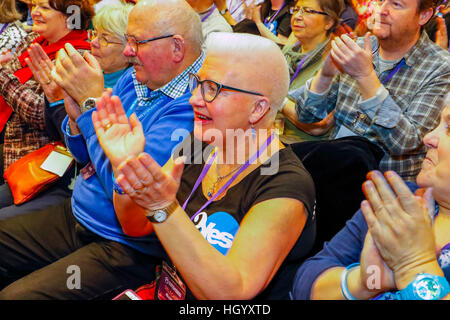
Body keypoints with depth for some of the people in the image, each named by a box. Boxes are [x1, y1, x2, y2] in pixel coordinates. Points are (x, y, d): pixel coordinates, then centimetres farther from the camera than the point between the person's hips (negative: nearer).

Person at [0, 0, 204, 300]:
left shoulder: (192, 105, -23)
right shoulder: (133, 79, 5)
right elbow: (86, 155, 14)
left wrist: (92, 101, -23)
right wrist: (77, 116, -10)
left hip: (125, 249, -9)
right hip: (75, 215, 9)